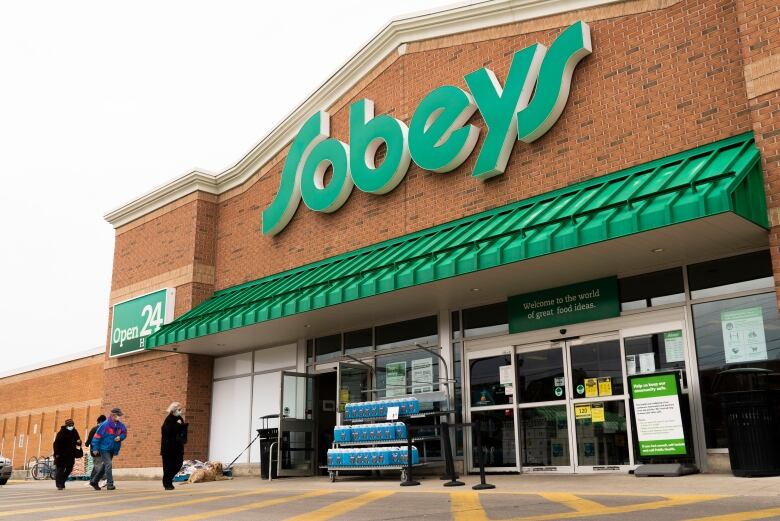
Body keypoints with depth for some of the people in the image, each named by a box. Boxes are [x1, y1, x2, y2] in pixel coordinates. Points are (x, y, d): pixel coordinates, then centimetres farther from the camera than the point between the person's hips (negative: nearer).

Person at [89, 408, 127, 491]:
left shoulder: (120, 425, 1)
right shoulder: (105, 424, -16)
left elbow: (124, 433, 14)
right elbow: (97, 435, -13)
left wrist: (120, 437, -10)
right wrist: (95, 448, -12)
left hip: (112, 449, 7)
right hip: (104, 448, -7)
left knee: (104, 466, 16)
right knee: (108, 464, -15)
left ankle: (94, 481, 31)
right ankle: (110, 484, -11)